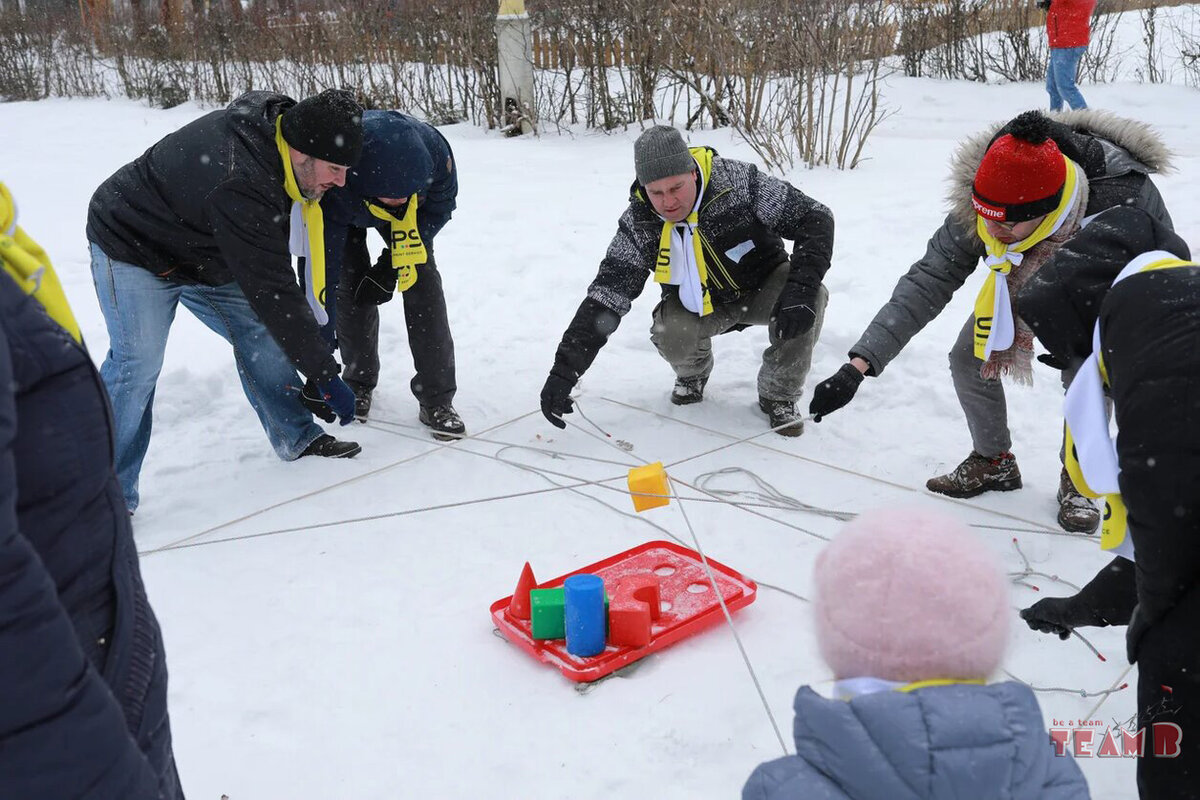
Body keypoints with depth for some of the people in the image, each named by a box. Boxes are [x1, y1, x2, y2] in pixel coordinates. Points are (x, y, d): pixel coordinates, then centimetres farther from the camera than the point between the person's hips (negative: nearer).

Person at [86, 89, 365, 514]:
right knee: (138, 361, -17)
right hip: (133, 248, -8)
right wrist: (326, 376, -32)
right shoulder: (240, 184, -41)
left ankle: (299, 439, 15)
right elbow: (272, 294, -38)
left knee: (258, 330, 2)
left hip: (205, 252, 8)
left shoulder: (282, 121, -14)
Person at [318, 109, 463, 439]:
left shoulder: (433, 149, -40)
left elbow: (441, 205, -18)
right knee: (350, 286, -11)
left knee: (422, 280, -13)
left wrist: (395, 263, -25)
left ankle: (437, 399, -6)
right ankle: (358, 383, 16)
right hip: (343, 211, -1)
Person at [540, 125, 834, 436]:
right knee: (671, 336, -31)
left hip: (764, 285, -1)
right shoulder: (638, 225, -22)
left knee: (809, 298, -31)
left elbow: (814, 218, -23)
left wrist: (801, 288, -38)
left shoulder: (737, 181, -28)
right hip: (699, 303, 1)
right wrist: (565, 369, -31)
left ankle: (779, 396, -7)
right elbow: (605, 296, -22)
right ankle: (693, 375, 10)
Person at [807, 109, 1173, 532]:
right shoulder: (977, 211, -36)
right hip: (1024, 280, 3)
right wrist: (857, 365, -42)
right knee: (969, 359, -9)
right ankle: (994, 462, 16)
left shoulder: (1127, 196, -43)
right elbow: (925, 284, -35)